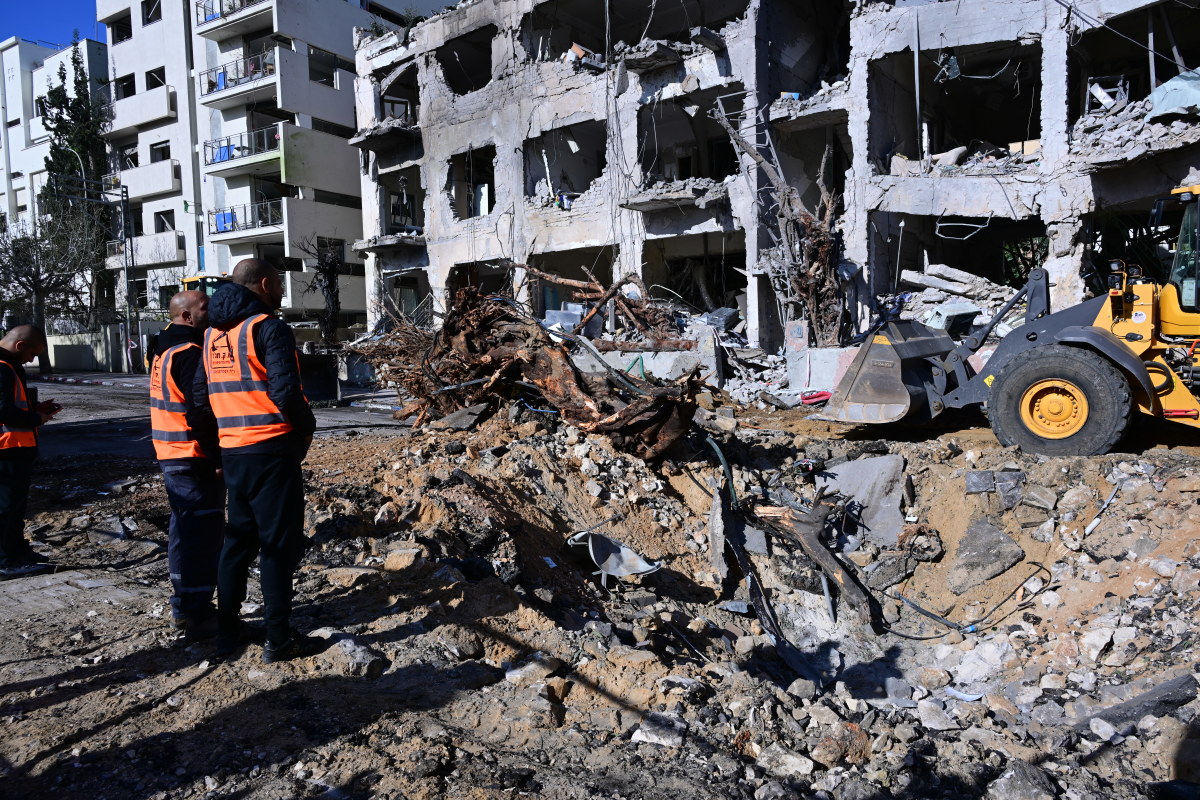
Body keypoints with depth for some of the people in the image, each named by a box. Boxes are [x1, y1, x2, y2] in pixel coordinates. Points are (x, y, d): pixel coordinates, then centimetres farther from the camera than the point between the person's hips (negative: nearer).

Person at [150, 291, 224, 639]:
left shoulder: (164, 351, 15)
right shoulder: (190, 352, -16)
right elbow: (200, 412, -22)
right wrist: (217, 457, -17)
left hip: (172, 456, 10)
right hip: (195, 459, -10)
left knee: (185, 531, 18)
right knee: (202, 535, -5)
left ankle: (184, 607, 28)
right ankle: (197, 615, 1)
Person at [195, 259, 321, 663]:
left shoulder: (213, 333, 12)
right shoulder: (268, 328, -12)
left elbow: (201, 394, 13)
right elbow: (286, 392, -20)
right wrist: (307, 426, -3)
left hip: (231, 451, 8)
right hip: (272, 451, -7)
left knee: (239, 538, 18)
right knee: (279, 543, 0)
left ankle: (227, 631, 25)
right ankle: (279, 640, 6)